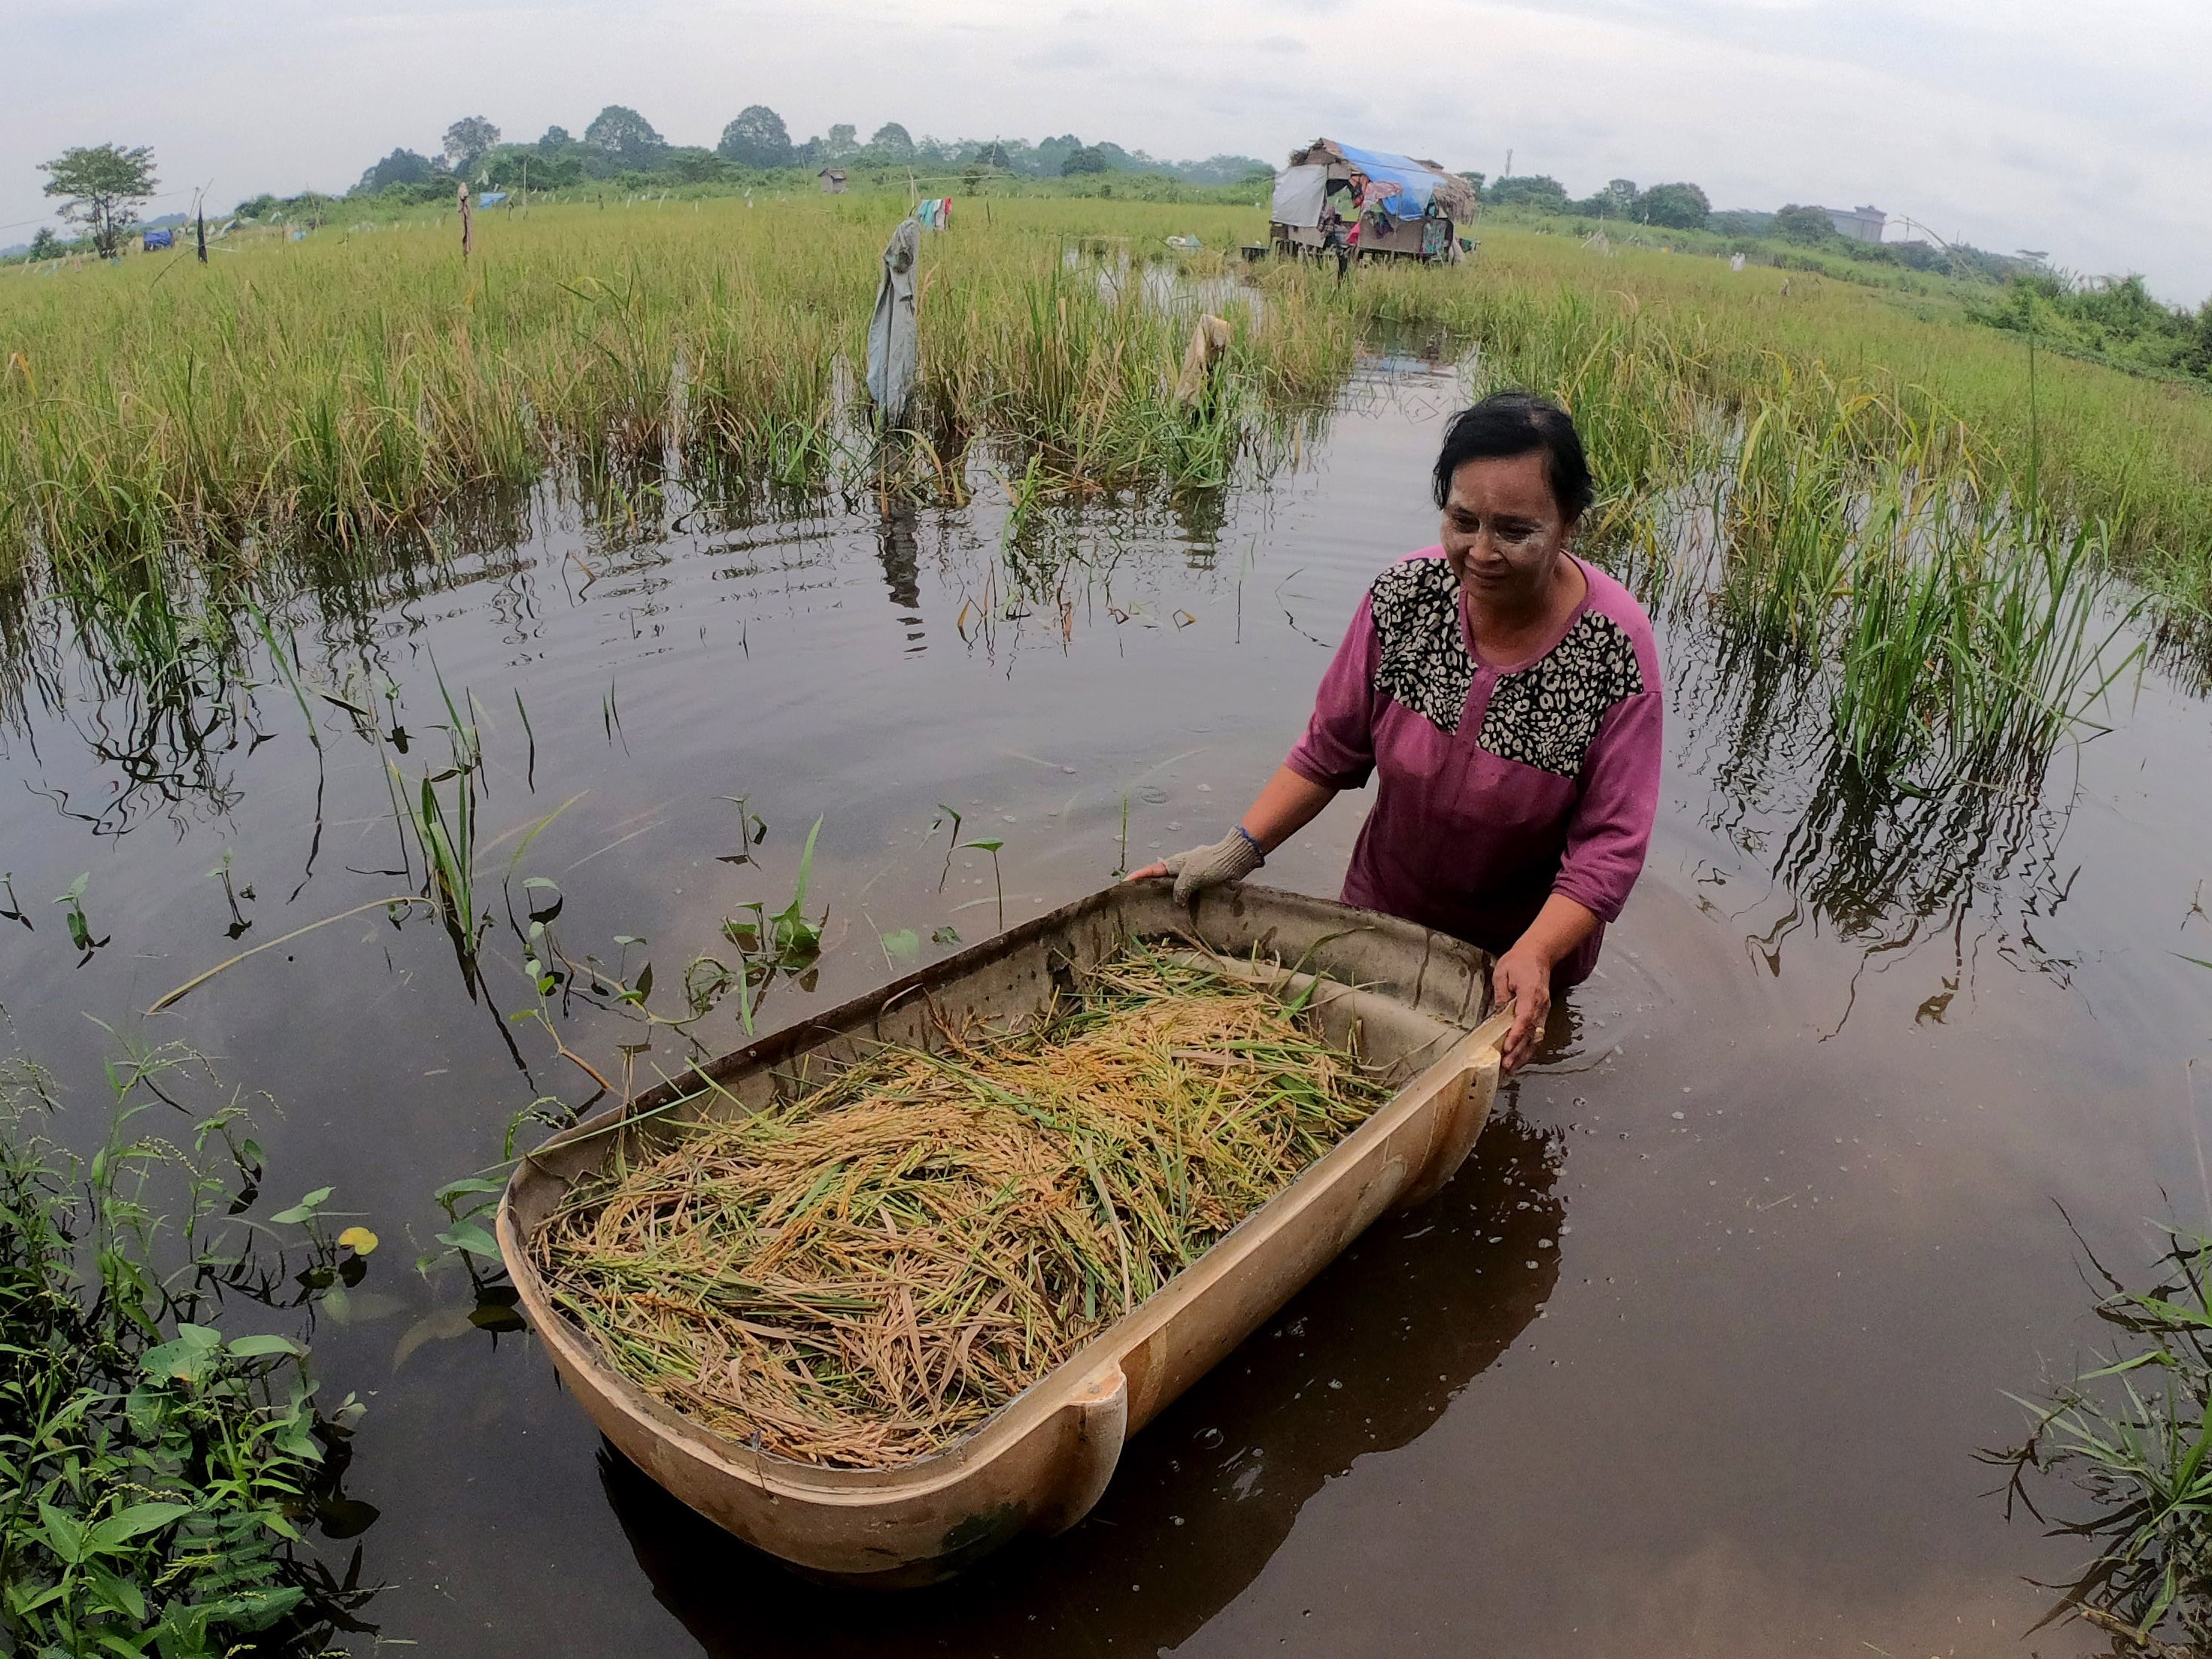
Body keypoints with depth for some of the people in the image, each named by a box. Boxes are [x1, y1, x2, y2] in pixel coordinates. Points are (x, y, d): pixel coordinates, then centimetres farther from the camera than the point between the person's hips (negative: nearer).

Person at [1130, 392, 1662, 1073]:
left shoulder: (1616, 653, -27)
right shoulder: (1406, 595, -20)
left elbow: (1609, 846, -25)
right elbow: (1331, 750, -9)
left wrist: (1533, 955, -39)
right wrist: (1239, 850, -16)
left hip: (1526, 944, -2)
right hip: (1383, 912, 2)